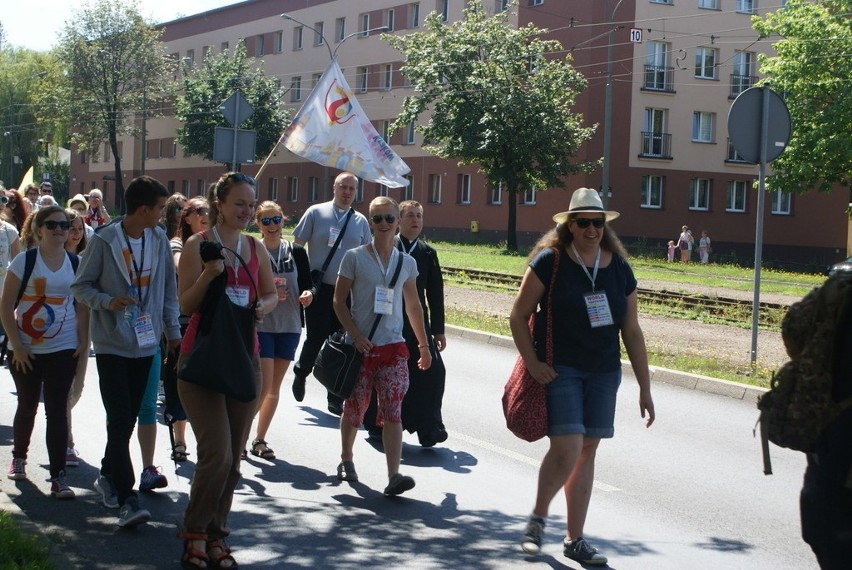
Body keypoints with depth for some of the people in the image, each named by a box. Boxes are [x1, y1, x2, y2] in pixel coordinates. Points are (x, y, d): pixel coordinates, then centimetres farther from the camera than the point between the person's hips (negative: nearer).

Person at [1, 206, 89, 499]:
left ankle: (58, 476, -4)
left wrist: (83, 342, -1)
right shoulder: (24, 261, -5)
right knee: (27, 406, 14)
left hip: (63, 349, 1)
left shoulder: (76, 263, 3)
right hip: (26, 351, -1)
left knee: (57, 410, -4)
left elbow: (82, 306, 8)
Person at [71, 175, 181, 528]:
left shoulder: (159, 240, 4)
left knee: (128, 419, 12)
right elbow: (81, 286, -3)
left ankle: (107, 476, 33)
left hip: (145, 343, 5)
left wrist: (173, 331, 9)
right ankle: (127, 499, -11)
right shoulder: (103, 241, -9)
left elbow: (168, 289, 12)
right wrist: (107, 301, -21)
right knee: (120, 420, -10)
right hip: (112, 343, -5)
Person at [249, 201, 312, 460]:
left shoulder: (297, 252, 5)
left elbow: (308, 285, 9)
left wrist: (307, 294, -14)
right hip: (260, 326, -4)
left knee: (275, 388, 10)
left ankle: (259, 440, 22)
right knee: (263, 386, -10)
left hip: (289, 327, 4)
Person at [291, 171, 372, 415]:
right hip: (319, 289, -2)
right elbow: (297, 246, 1)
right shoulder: (316, 213, -1)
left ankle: (335, 400, 12)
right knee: (316, 338, -1)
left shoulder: (360, 221, 7)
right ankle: (301, 373, 31)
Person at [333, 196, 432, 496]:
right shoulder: (354, 257, -1)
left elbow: (413, 306, 18)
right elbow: (339, 301, -1)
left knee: (393, 412, -9)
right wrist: (356, 335, -12)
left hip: (393, 347, 2)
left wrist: (424, 344, 18)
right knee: (353, 408, 8)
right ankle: (346, 460, 32)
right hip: (360, 346, -2)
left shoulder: (407, 263, 9)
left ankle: (394, 476, -15)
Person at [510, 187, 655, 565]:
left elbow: (631, 331, 9)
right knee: (566, 449, -14)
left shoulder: (619, 268, 5)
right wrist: (532, 363, -13)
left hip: (603, 373, 5)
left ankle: (575, 539, 19)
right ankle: (538, 517, 13)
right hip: (559, 370, -4)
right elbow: (518, 315, -3)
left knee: (587, 452, 8)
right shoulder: (550, 261, -7)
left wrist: (644, 388, 7)